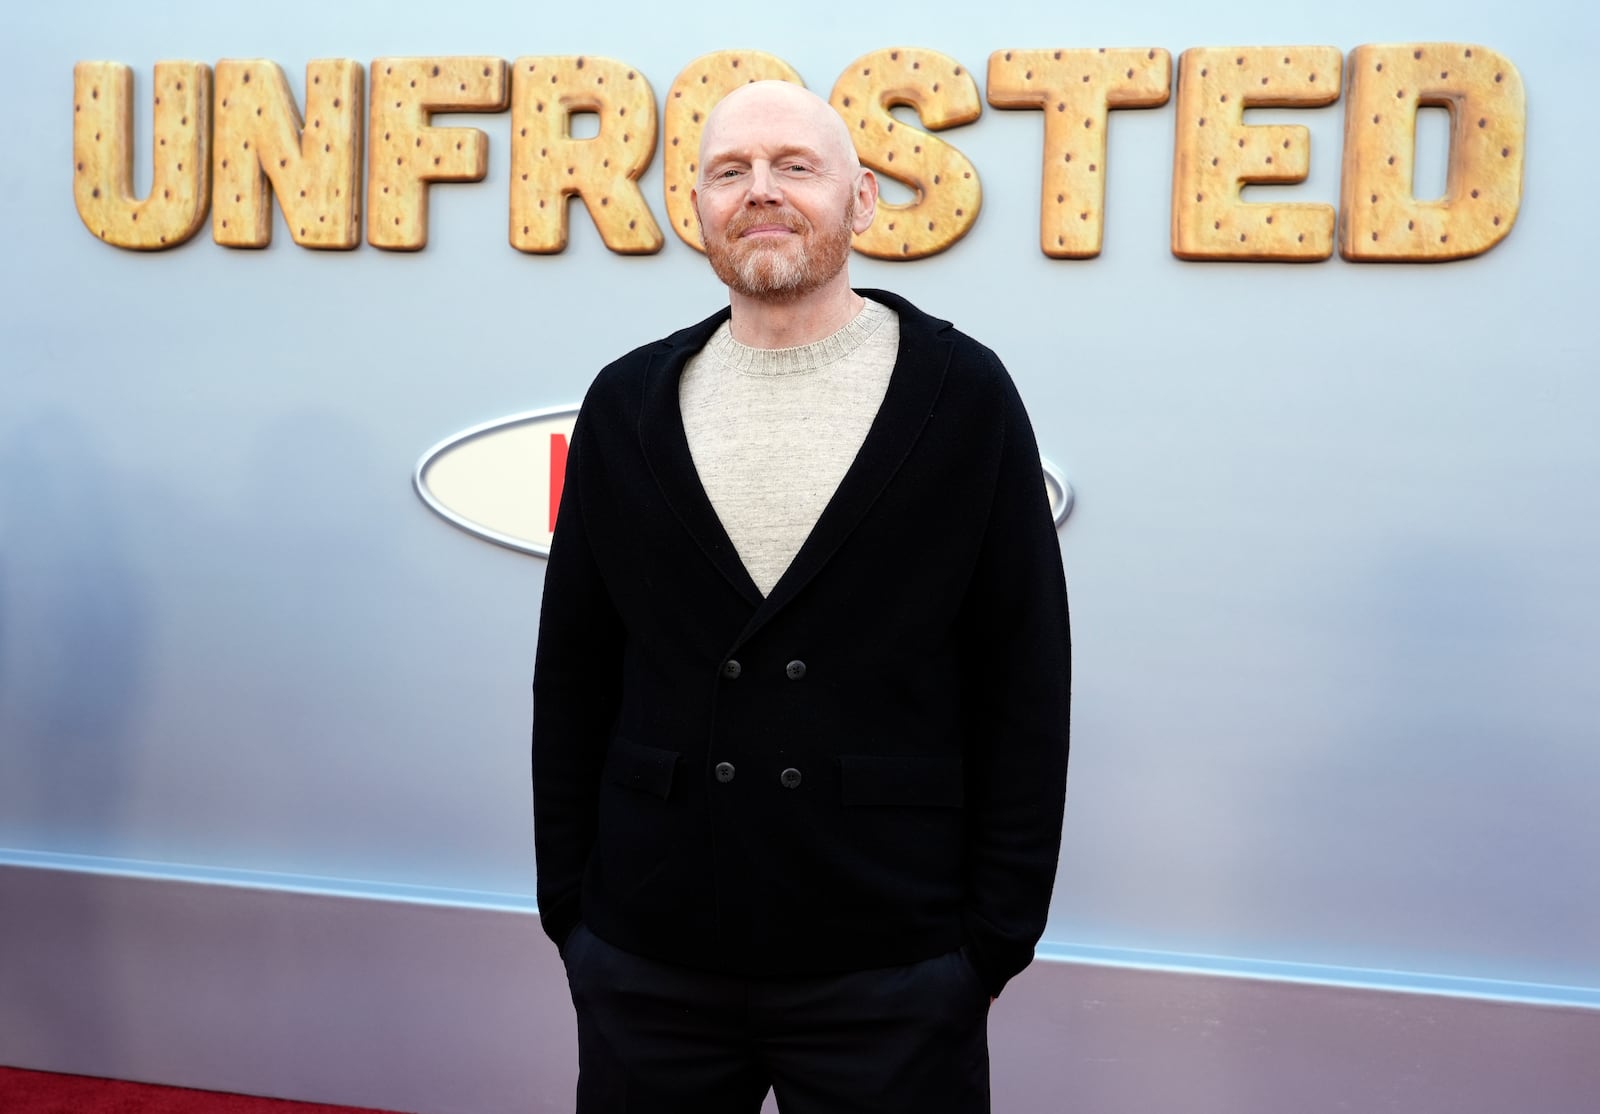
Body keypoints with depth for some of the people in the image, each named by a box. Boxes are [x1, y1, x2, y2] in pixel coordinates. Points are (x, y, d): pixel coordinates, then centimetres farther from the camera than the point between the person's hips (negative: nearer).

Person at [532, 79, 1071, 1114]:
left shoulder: (965, 396, -2)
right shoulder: (626, 405, 4)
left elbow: (1025, 683, -2)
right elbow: (573, 678, 7)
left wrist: (997, 936, -4)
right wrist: (569, 912, 5)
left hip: (891, 976, -2)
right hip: (645, 969, 2)